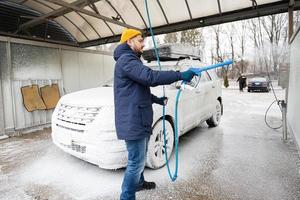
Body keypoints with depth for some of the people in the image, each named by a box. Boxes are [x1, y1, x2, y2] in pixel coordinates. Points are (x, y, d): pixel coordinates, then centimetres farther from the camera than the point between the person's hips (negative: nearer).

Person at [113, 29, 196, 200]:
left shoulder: (131, 60, 22)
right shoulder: (126, 60, -13)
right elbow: (150, 77, -29)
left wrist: (158, 100, 23)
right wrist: (180, 75, -26)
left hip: (139, 120, 11)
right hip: (133, 121, -11)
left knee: (140, 157, 24)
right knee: (136, 162, -2)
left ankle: (139, 182, 44)